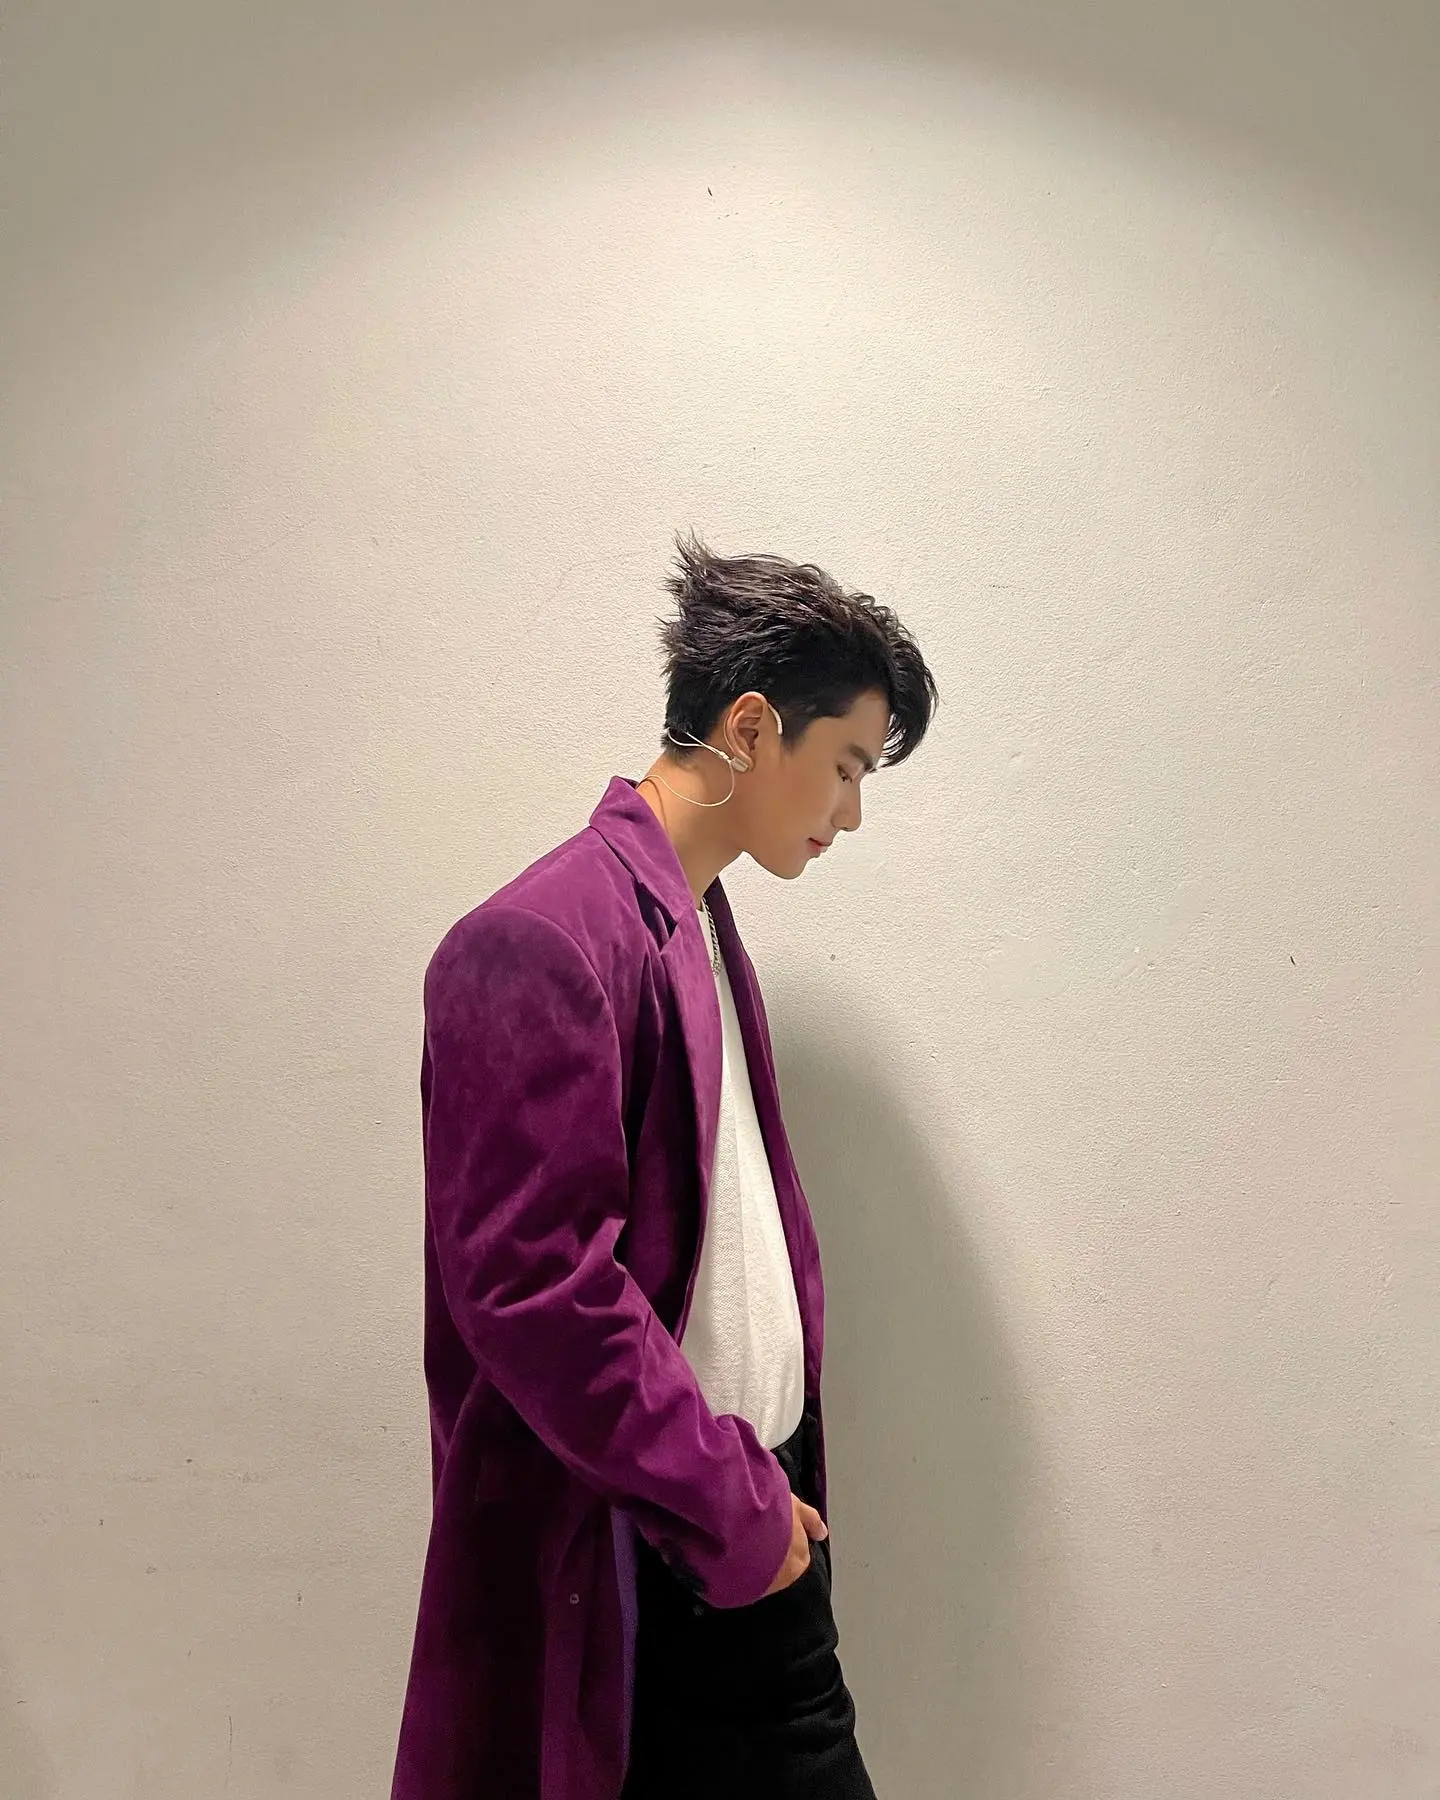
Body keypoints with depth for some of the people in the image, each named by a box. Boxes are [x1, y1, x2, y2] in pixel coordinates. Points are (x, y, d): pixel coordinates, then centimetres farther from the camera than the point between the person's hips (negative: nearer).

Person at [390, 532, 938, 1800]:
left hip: (758, 1524, 8)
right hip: (636, 1570, -8)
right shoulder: (542, 943, -18)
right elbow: (534, 1284, -22)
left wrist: (771, 1486, 8)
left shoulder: (703, 932, 10)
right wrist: (731, 1511, -13)